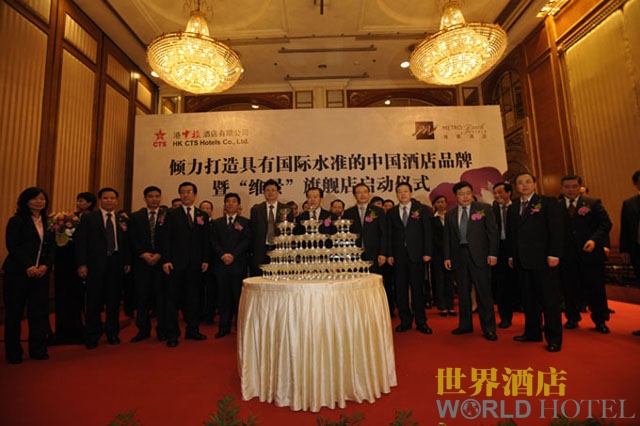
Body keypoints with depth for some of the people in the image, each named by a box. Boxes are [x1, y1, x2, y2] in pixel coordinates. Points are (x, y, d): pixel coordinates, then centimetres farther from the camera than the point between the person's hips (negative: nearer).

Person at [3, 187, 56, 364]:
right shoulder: (17, 221, -2)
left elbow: (52, 247, 7)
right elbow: (13, 247, -9)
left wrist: (45, 266, -7)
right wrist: (29, 267, -16)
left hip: (41, 274, 4)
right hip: (18, 274, -4)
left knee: (40, 311, 5)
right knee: (14, 313, 5)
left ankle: (38, 350, 16)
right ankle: (13, 352, 18)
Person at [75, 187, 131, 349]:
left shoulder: (122, 220, 9)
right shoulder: (88, 218, 3)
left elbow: (126, 243, 8)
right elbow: (81, 242, -2)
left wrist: (127, 262, 1)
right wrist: (81, 264, -9)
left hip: (116, 263, 2)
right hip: (96, 263, -2)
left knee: (114, 300, 9)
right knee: (94, 301, 6)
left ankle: (112, 333, 22)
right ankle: (93, 336, 20)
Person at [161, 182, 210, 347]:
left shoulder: (203, 216, 9)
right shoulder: (172, 214, 3)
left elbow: (205, 240, 9)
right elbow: (166, 238, -2)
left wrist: (205, 260, 2)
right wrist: (166, 260, -10)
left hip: (195, 263, 3)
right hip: (176, 262, -2)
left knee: (193, 297, 10)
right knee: (173, 298, 4)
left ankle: (192, 330, 22)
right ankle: (172, 334, 15)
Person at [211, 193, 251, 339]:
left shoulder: (245, 222, 6)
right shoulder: (217, 222, 15)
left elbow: (246, 241, -3)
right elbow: (214, 242, 6)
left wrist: (233, 255, -13)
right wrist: (223, 255, -10)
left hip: (238, 264, -2)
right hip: (221, 264, 3)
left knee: (238, 295, 0)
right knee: (223, 296, 7)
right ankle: (224, 327, 16)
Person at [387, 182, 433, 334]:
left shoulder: (421, 209, 5)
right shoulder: (391, 213, 10)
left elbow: (427, 232, 1)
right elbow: (389, 235, 7)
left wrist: (427, 252, -6)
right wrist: (389, 254, -1)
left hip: (416, 254, -2)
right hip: (398, 255, 2)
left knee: (417, 288, 4)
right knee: (400, 289, 5)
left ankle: (421, 322, 16)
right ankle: (405, 320, 18)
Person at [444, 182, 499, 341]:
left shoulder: (484, 208, 2)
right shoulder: (450, 214, 10)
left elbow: (492, 232, -1)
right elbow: (447, 237, 11)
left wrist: (492, 253, -8)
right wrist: (447, 257, 6)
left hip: (479, 255, -3)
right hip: (459, 256, 3)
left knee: (484, 292, 0)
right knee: (463, 292, 11)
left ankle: (488, 328, 12)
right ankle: (465, 325, 23)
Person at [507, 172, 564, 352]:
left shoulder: (548, 202, 0)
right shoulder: (512, 208, 14)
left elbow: (557, 229, -7)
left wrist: (554, 254, -13)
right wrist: (511, 255, 11)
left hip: (543, 258, -5)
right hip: (522, 260, 5)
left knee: (550, 299, 2)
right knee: (529, 299, 12)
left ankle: (554, 338, 12)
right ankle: (532, 332, 22)